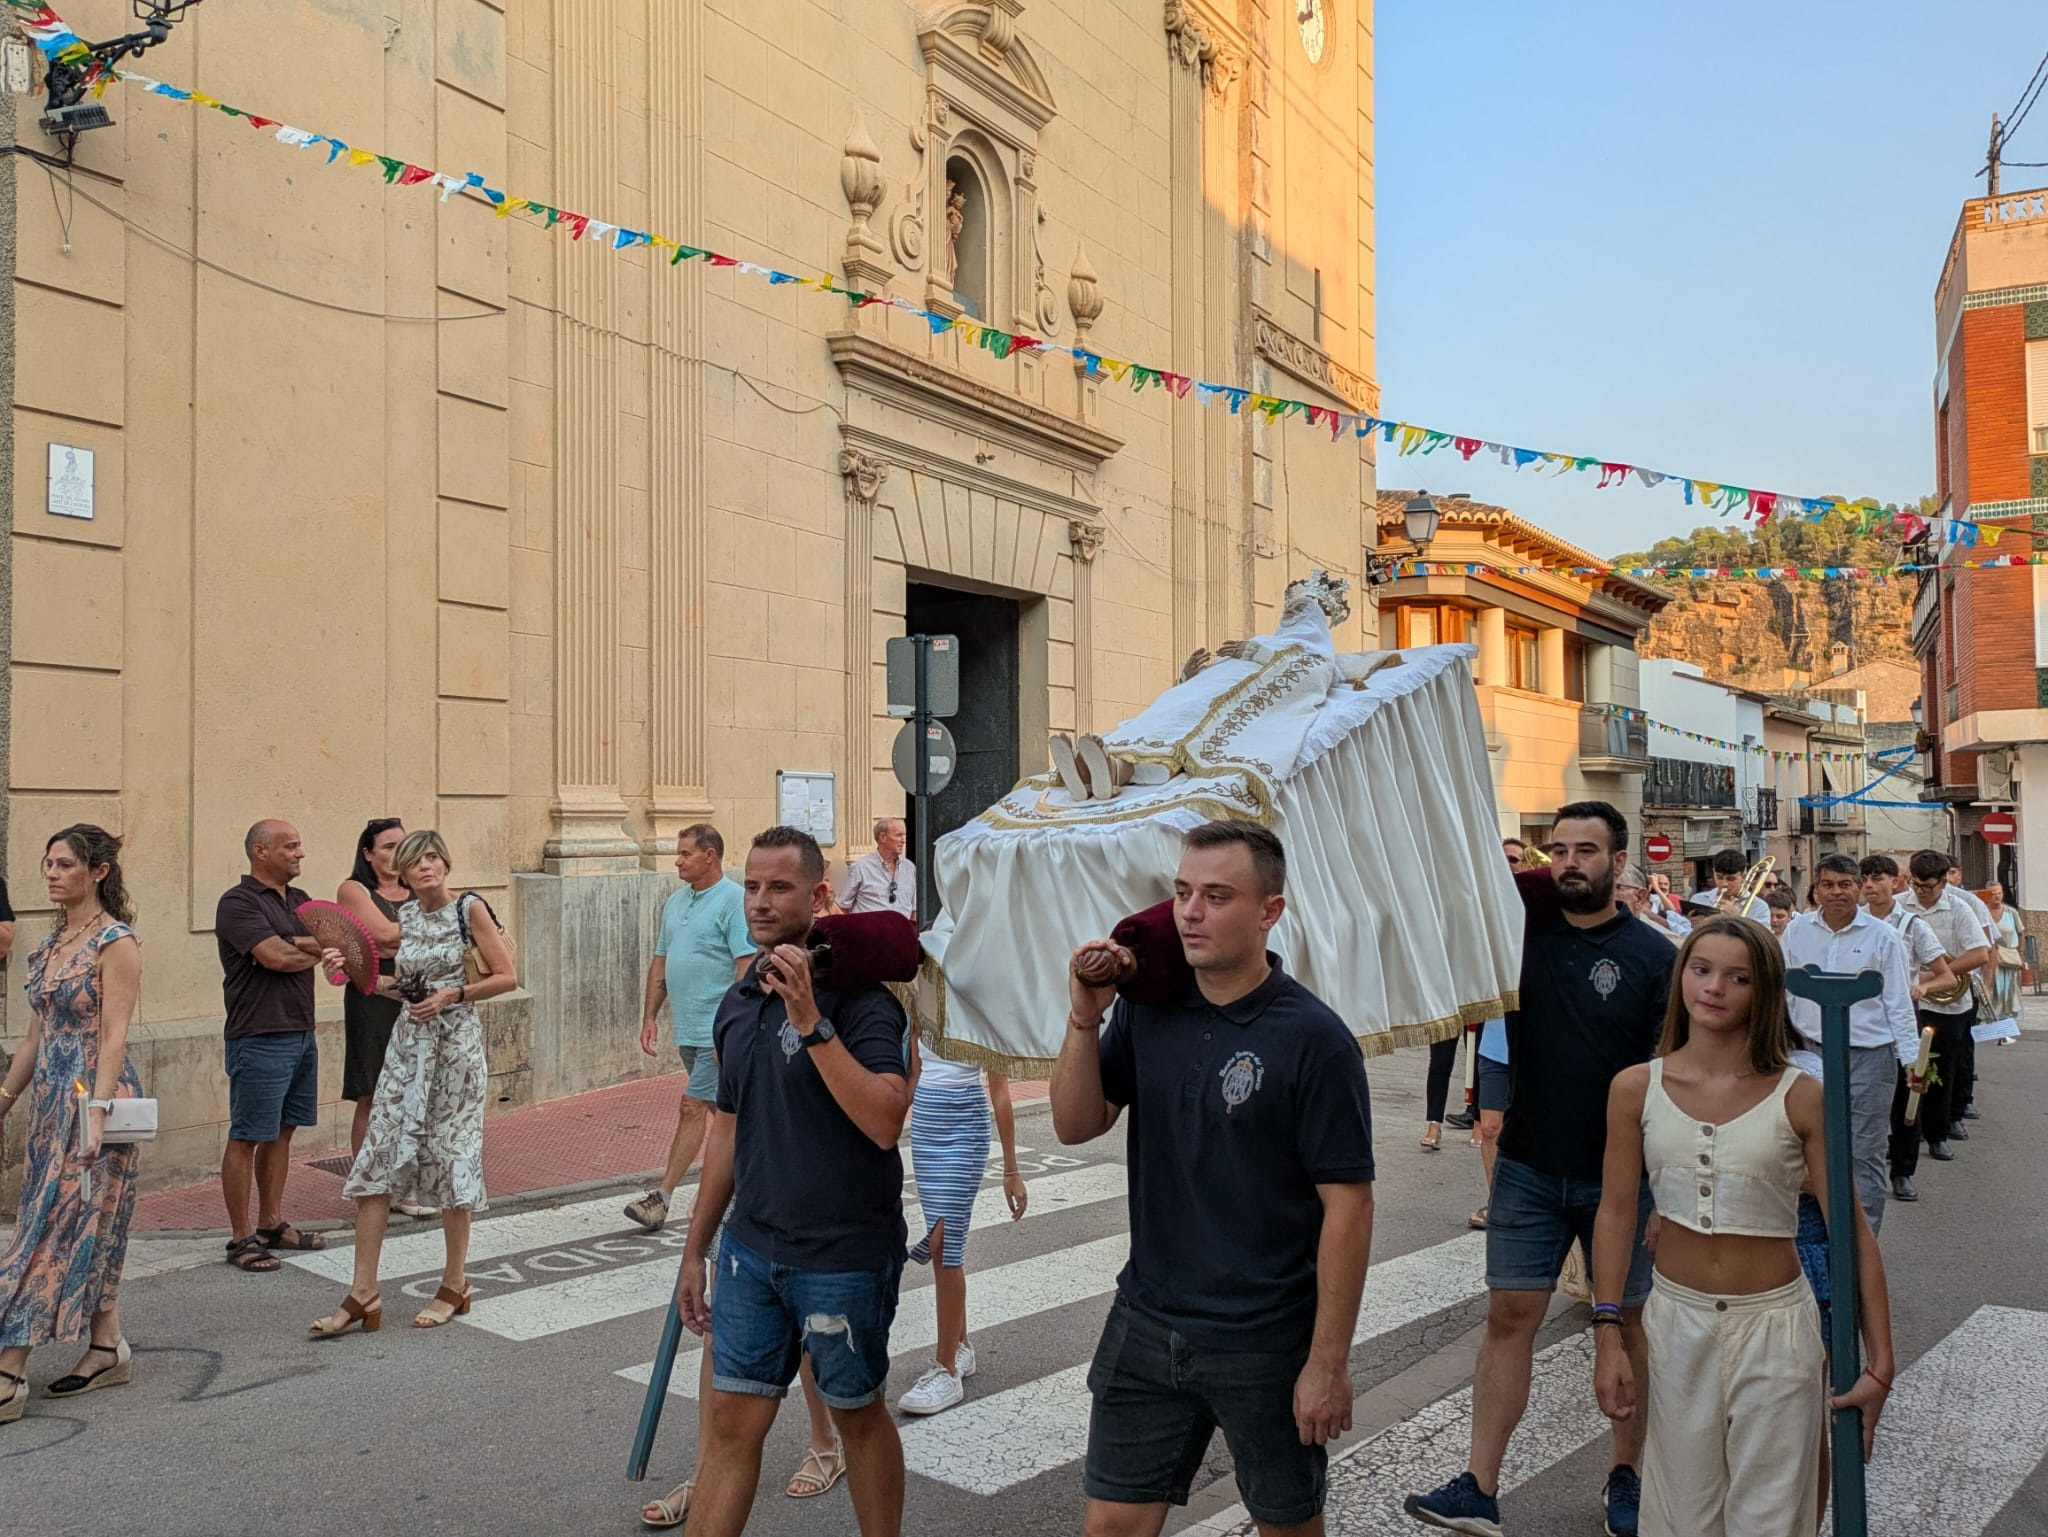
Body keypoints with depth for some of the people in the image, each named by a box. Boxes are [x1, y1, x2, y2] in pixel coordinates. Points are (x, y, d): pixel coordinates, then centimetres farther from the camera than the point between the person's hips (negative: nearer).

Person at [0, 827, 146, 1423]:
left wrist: (97, 1109, -25)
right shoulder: (53, 943, 13)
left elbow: (114, 1034, -18)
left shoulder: (115, 942, -12)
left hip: (92, 1095, -8)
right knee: (86, 1229, 12)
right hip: (49, 1097, 9)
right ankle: (106, 1350, 20)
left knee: (58, 1228, -6)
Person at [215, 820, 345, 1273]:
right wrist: (320, 953, -2)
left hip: (302, 1034, 8)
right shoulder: (238, 902, -11)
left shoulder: (299, 900, 15)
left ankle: (271, 1224, 25)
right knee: (247, 1138, 0)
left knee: (281, 1133, 14)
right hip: (259, 1038, -8)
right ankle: (240, 1238, 8)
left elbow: (338, 940, 4)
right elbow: (275, 956, -21)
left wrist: (297, 944, -18)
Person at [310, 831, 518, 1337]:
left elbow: (507, 977, -7)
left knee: (451, 1156, 2)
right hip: (408, 1042, 5)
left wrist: (452, 995, -16)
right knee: (377, 1157, -1)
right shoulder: (403, 916, 9)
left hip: (456, 1043, -5)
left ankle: (454, 1285, 17)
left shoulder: (470, 909, -7)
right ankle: (363, 1294, 6)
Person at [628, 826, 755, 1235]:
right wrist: (649, 1017, 12)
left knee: (692, 1106, -7)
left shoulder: (733, 901, -13)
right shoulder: (675, 902, 13)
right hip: (687, 1029, 8)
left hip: (718, 1029, -8)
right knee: (722, 1108, 16)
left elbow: (747, 968, -18)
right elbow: (660, 963, 17)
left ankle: (663, 1197, -3)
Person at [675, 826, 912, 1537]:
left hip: (844, 1258, -5)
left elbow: (885, 1121, -27)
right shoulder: (737, 1004, 6)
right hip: (751, 1249, 5)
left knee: (857, 1415, 12)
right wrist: (694, 1251, 18)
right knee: (733, 1419, 8)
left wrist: (810, 1023, -31)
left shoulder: (858, 998, -15)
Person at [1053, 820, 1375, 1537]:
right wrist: (1084, 1016, -13)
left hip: (1268, 1344, -4)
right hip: (1145, 1326, 4)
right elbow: (1075, 1125, 2)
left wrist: (1329, 1363, -13)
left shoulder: (1314, 1039, -16)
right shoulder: (1146, 1008, 0)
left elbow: (1347, 1206, -14)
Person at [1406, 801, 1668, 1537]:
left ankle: (1626, 1475, 30)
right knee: (1509, 1316, 3)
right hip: (1529, 1169, 2)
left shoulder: (1654, 954, -7)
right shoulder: (1522, 928, -1)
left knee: (1626, 1322, 12)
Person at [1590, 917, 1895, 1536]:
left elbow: (1852, 1232, -5)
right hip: (1675, 1321, 2)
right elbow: (1616, 1215, 1)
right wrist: (1607, 1336, -2)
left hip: (1775, 1327, -1)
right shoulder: (1636, 1089, -5)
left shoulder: (1799, 1097, -9)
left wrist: (1879, 1362, -7)